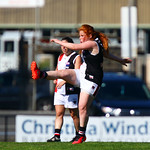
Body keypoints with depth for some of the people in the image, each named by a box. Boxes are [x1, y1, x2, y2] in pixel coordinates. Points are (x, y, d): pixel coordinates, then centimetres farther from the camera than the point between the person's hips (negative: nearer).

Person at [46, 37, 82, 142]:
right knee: (59, 113, 0)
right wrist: (55, 79, 11)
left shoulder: (76, 58, -6)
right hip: (59, 90, 7)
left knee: (74, 114, 0)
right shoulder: (60, 57, 17)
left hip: (71, 91, -7)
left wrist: (64, 81, -23)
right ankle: (57, 136, -3)